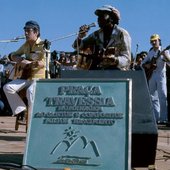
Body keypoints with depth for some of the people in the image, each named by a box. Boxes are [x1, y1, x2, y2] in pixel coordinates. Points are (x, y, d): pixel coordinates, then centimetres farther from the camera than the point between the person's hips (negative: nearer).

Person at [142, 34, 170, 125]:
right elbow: (143, 63, 19)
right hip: (151, 76, 5)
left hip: (161, 75, -5)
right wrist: (147, 65, -3)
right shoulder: (150, 53, 15)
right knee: (153, 98, 5)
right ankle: (156, 118, 11)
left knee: (162, 97, -12)